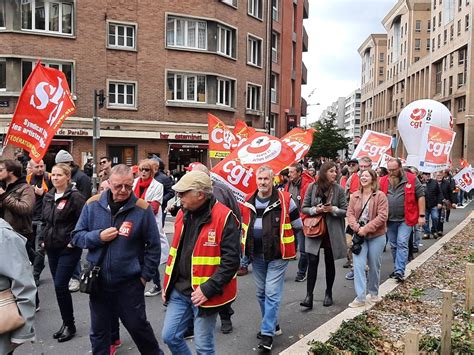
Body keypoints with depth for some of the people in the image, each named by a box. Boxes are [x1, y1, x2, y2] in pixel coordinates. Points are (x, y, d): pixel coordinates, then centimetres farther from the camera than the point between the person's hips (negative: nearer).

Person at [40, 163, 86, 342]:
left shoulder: (75, 197, -13)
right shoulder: (48, 197, 10)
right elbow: (44, 221, 21)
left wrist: (74, 242, -16)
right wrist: (43, 239, 12)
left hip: (68, 249, -7)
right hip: (52, 248, 7)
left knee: (60, 286, -7)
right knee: (59, 286, 12)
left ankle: (69, 325, 11)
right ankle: (66, 323, 27)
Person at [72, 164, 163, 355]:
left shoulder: (142, 209, -12)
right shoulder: (93, 204, -4)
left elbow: (153, 246, -5)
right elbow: (76, 236, 2)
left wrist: (145, 276, -5)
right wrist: (98, 236, -15)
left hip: (129, 283, -2)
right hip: (98, 281, 3)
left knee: (138, 326, 13)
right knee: (98, 331, 18)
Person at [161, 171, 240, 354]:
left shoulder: (224, 217, -18)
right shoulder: (183, 214, 5)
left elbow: (231, 261, -19)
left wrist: (208, 289, -21)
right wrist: (167, 283, 13)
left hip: (204, 294, -6)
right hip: (179, 291, 6)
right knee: (169, 336, 13)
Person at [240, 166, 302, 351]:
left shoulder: (285, 200, -12)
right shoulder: (248, 201, 0)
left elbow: (297, 225, 0)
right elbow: (244, 225, 16)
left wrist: (281, 239, 3)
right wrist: (250, 244, 12)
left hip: (277, 255, -5)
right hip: (257, 255, 5)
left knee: (272, 293, -4)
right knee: (261, 293, 16)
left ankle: (267, 333, 6)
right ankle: (273, 325, 34)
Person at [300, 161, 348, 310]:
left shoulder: (339, 189, -4)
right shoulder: (312, 187, -3)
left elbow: (346, 211, -1)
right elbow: (304, 208, 2)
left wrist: (333, 210, -19)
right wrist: (315, 210, -17)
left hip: (332, 231, 1)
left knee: (329, 263, 12)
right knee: (312, 262, -6)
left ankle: (328, 293, 30)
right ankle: (309, 296, -1)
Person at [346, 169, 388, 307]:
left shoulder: (380, 196, -8)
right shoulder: (355, 196, 5)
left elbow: (382, 216, -15)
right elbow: (350, 214, 1)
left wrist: (366, 228, -19)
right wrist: (357, 228, -15)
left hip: (376, 236, -2)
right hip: (359, 235, 3)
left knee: (374, 266, 10)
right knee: (358, 266, -7)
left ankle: (373, 293, 31)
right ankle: (360, 297, -3)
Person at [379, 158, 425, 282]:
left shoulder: (412, 179, -5)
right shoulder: (383, 181, 3)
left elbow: (421, 196, -4)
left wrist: (421, 215, -7)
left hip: (406, 219, -4)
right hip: (389, 220, 4)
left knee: (402, 244, -10)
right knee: (393, 246, 13)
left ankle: (399, 271, -8)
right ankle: (397, 268, 27)